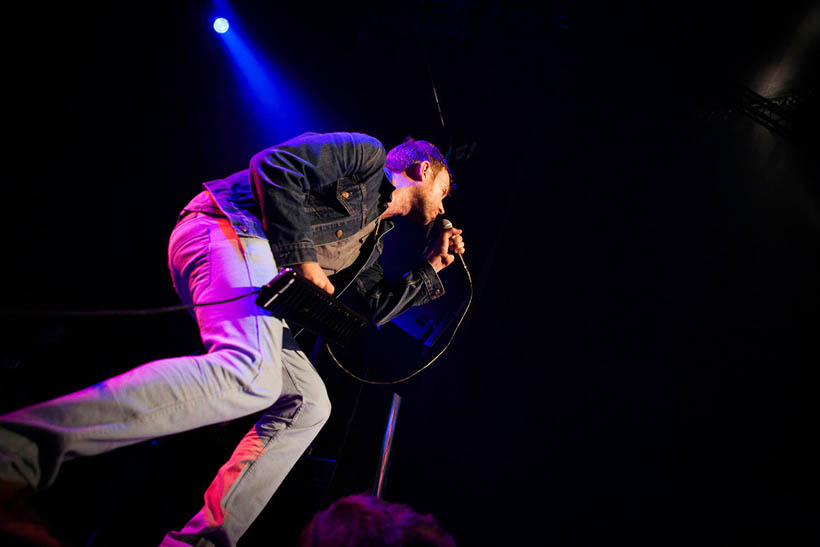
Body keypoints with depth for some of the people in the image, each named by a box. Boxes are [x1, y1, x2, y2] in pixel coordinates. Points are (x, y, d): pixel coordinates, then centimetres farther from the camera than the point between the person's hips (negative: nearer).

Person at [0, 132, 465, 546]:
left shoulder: (372, 236, 31)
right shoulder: (366, 156, 6)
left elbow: (374, 307, 28)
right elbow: (274, 165, -8)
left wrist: (432, 268, 27)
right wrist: (301, 256, -10)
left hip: (261, 284, 10)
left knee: (310, 403, 5)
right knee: (251, 377, -35)